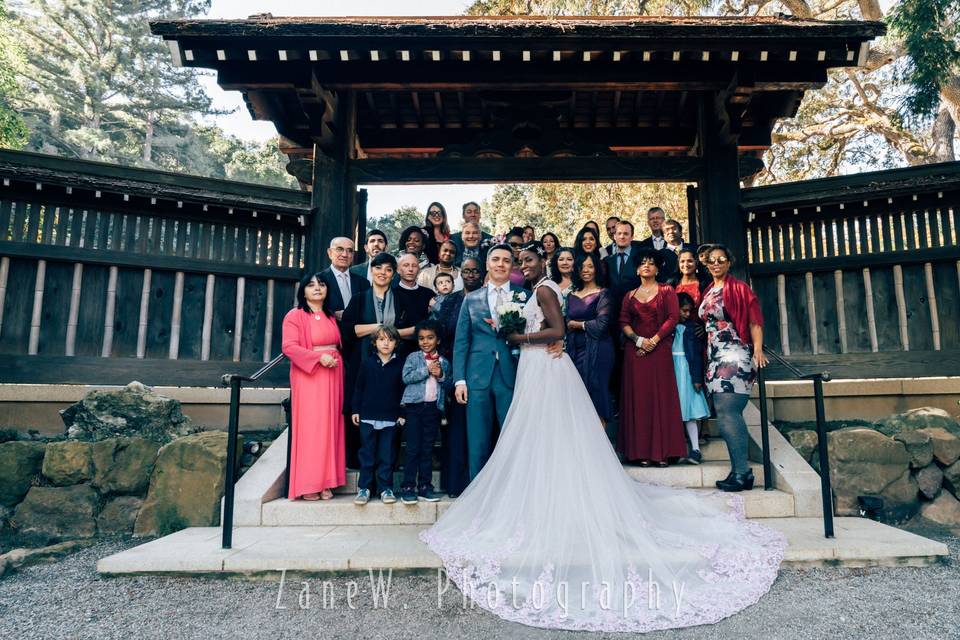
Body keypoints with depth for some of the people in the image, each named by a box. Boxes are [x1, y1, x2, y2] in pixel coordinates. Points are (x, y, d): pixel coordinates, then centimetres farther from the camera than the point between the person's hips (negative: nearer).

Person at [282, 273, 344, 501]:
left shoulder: (331, 316, 17)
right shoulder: (295, 316, -2)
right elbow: (289, 346, -12)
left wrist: (336, 359, 6)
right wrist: (319, 357, -19)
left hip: (333, 377, 6)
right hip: (309, 377, -6)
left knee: (330, 428, 5)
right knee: (309, 429, -5)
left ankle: (325, 482, 11)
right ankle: (307, 485, 2)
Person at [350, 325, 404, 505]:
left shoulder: (400, 365, 2)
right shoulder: (367, 364, 2)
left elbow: (403, 391, 6)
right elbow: (358, 388, 6)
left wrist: (402, 414, 3)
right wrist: (355, 410, 3)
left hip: (390, 418, 0)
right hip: (368, 417, 0)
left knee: (387, 455, 6)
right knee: (367, 454, 7)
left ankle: (386, 488, 15)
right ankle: (364, 488, 15)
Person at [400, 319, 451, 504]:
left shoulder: (444, 362, 11)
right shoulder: (413, 357, 3)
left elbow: (449, 384, 11)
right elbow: (406, 377, -9)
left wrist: (441, 376, -8)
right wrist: (426, 370, -13)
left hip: (434, 407, 3)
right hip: (414, 406, -3)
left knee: (428, 449, 8)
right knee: (412, 448, -2)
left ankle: (425, 486, 15)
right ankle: (408, 487, 3)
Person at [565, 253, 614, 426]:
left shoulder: (602, 294, -3)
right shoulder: (572, 296, 14)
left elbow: (602, 324, -14)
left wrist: (577, 324, -3)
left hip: (597, 351, -6)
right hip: (576, 350, 6)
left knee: (596, 394, -2)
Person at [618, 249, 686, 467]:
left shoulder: (666, 291, 7)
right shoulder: (630, 295, 15)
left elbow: (673, 318, -3)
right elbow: (623, 322, 6)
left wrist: (653, 340, -12)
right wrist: (638, 339, -11)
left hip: (660, 349, -2)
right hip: (635, 351, 2)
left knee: (661, 396, -4)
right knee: (638, 397, 0)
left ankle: (662, 451, 0)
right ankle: (641, 451, 3)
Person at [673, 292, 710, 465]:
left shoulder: (692, 327, 3)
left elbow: (697, 353, 1)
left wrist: (697, 378, -5)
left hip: (685, 370, -1)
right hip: (669, 369, 1)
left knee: (688, 408, -4)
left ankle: (695, 448, -3)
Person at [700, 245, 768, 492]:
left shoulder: (739, 288, -1)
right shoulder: (708, 292, 18)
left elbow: (754, 321, -8)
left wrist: (758, 349, -21)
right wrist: (708, 358, 17)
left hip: (735, 356, -7)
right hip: (716, 358, 7)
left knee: (727, 412, -13)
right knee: (729, 415, 6)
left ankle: (742, 472, -8)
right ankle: (740, 471, 11)